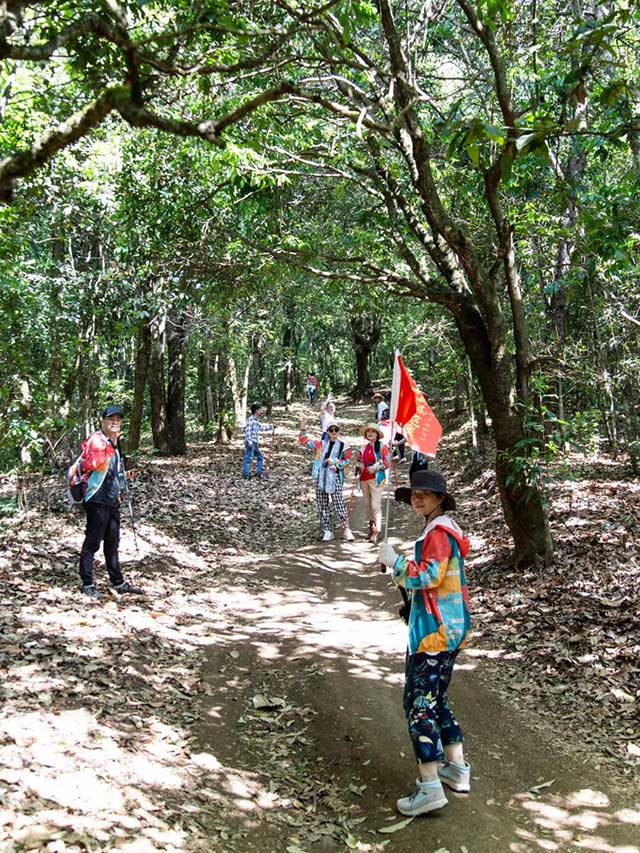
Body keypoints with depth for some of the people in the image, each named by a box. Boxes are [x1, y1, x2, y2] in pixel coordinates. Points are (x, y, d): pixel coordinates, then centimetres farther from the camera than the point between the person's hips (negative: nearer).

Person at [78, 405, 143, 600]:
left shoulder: (114, 442, 18)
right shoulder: (95, 439, -10)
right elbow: (91, 463, -28)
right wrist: (112, 446, -31)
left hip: (112, 500, 9)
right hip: (97, 499, -9)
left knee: (112, 543, 15)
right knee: (92, 541, -2)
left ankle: (118, 582, 22)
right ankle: (87, 584, 6)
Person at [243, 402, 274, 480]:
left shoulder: (256, 421, 18)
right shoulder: (251, 420, -11)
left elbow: (262, 428, 33)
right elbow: (247, 430, -19)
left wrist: (271, 427, 32)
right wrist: (249, 441, -28)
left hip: (255, 443, 10)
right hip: (250, 443, -10)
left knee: (260, 457, 18)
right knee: (248, 458, -11)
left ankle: (260, 473, 24)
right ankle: (246, 475, -12)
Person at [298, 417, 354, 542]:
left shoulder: (343, 446, 5)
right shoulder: (321, 444, 12)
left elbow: (347, 461, 0)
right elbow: (305, 441, 8)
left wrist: (335, 462, -13)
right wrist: (303, 428, -4)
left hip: (335, 478, -3)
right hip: (320, 477, 3)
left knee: (338, 504, -8)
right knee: (322, 506, 5)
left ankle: (346, 529, 1)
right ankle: (328, 531, 13)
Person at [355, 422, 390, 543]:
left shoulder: (382, 447, 0)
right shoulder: (363, 449, 16)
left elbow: (387, 462, -6)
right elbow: (358, 461, 23)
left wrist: (375, 467, -17)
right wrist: (358, 466, 1)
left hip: (377, 479, -6)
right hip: (364, 479, 6)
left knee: (375, 505, -13)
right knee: (368, 505, 9)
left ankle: (377, 531, -14)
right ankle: (372, 528, 19)